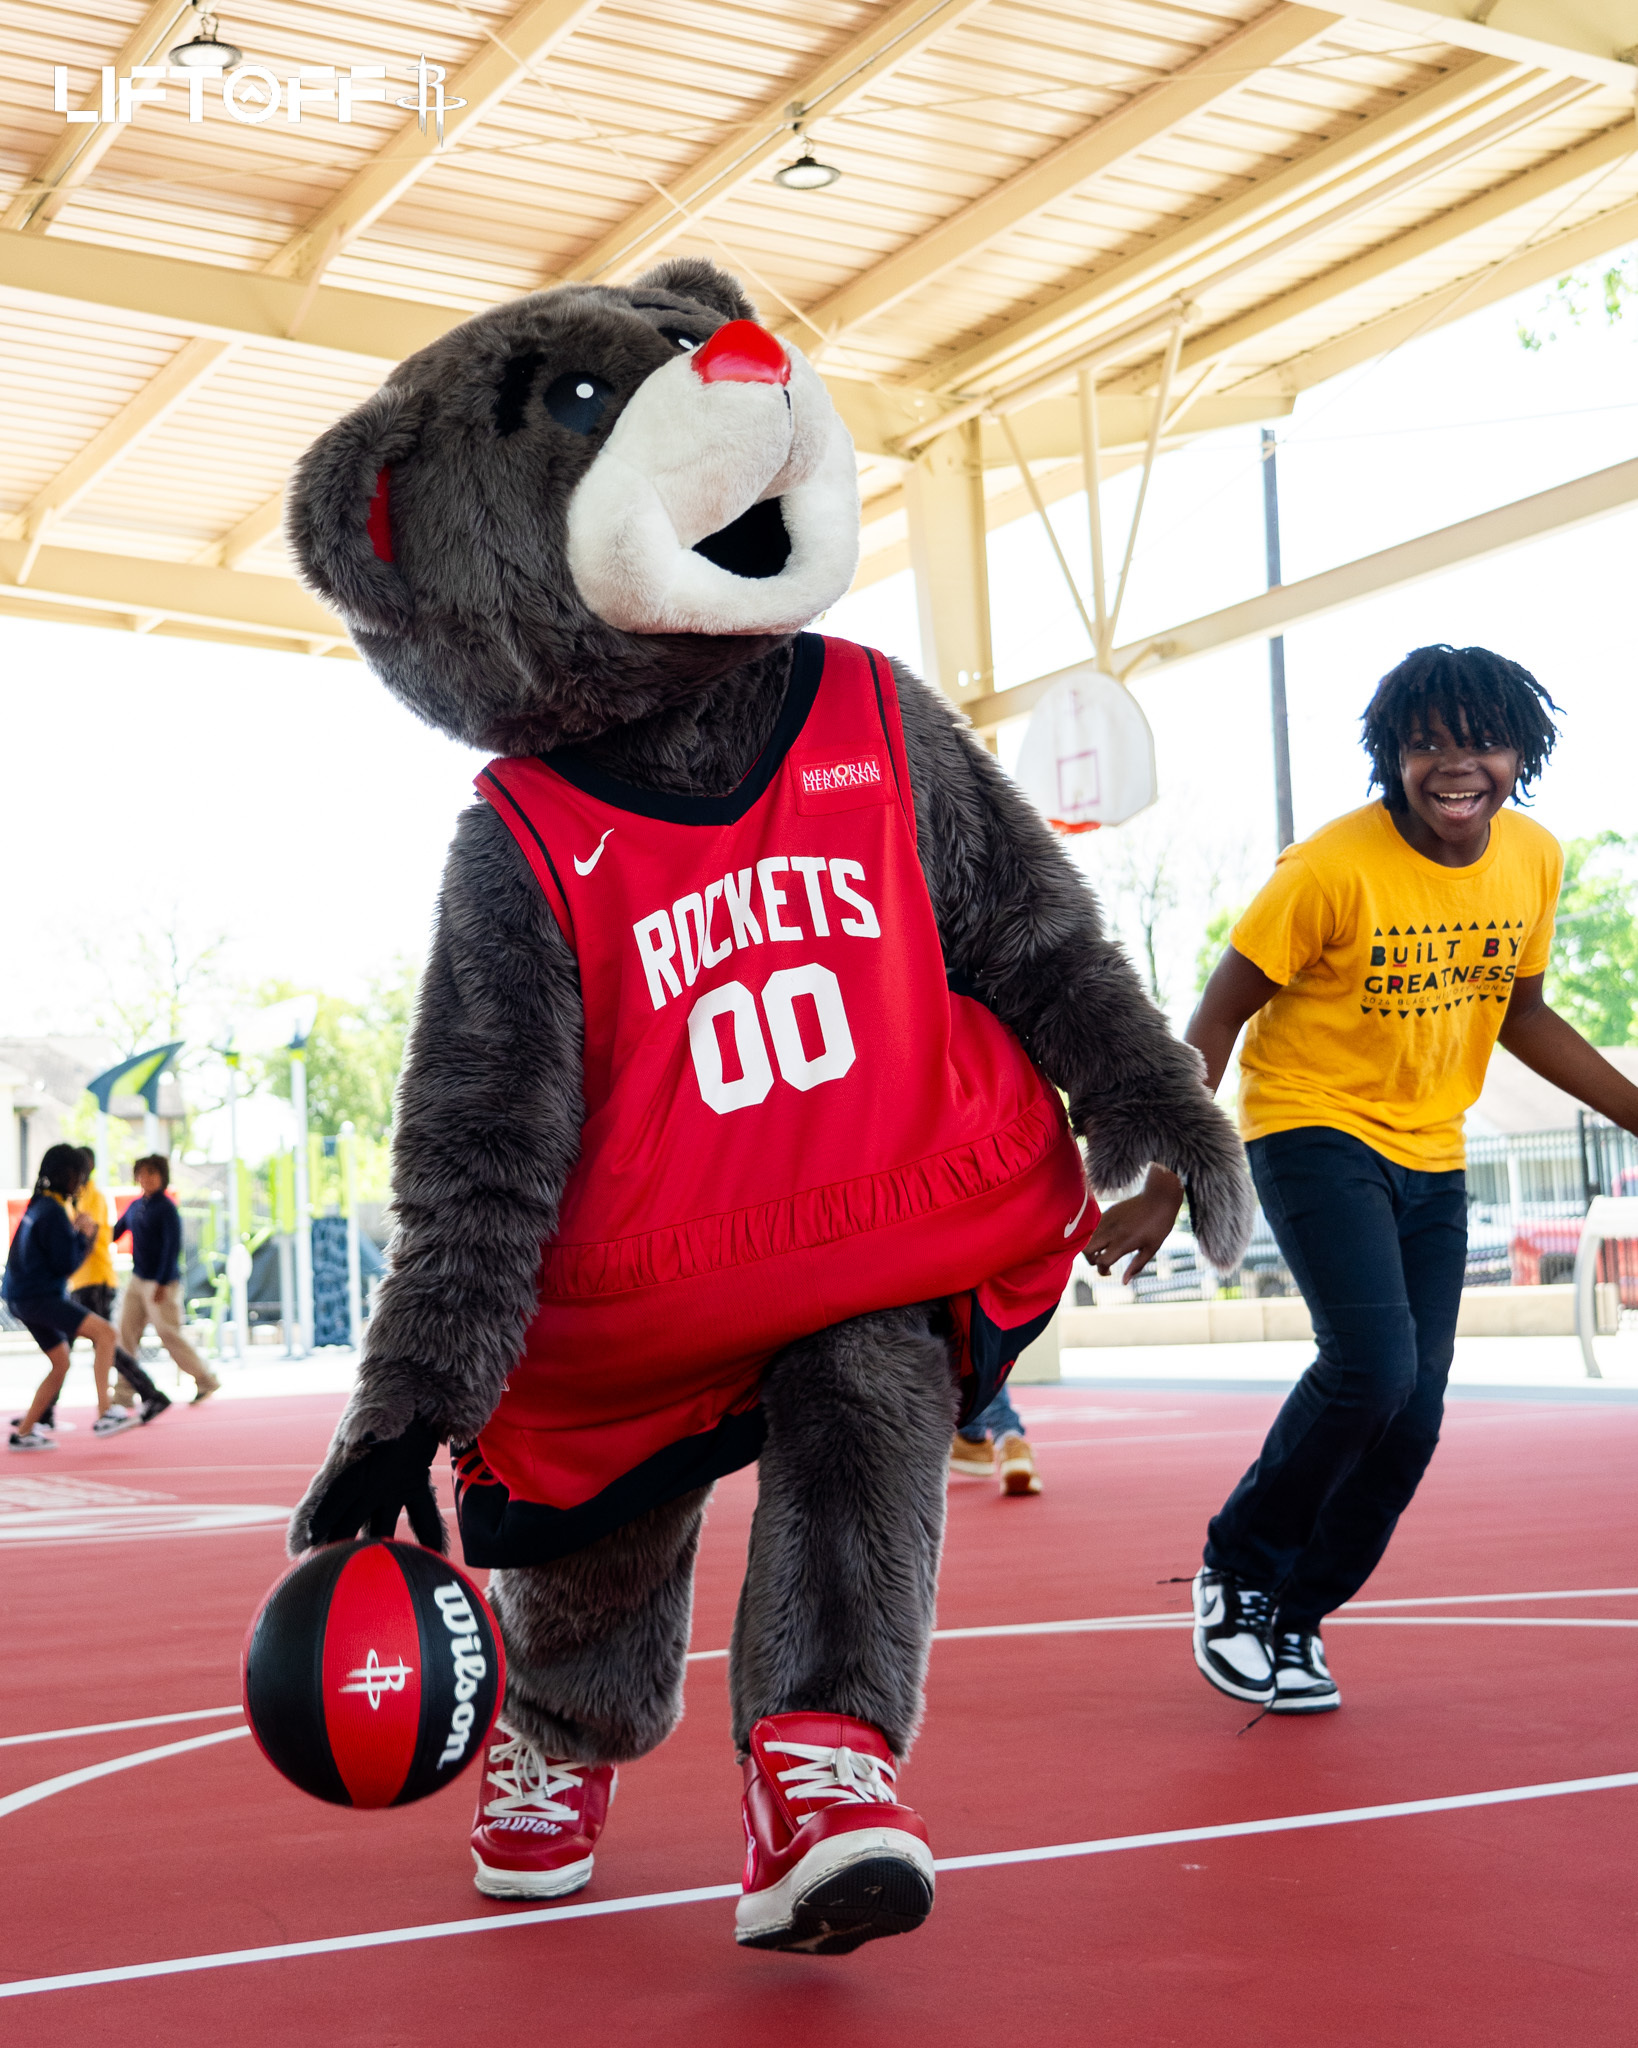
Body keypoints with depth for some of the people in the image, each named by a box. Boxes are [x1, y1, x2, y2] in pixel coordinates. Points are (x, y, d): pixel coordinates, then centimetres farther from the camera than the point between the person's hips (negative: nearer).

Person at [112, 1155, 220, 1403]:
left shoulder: (166, 1208, -12)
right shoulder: (136, 1206, 10)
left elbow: (173, 1246, -17)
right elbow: (117, 1230, 24)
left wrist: (163, 1283, -19)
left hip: (161, 1283, -8)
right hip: (137, 1280, 8)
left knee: (169, 1334, -5)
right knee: (126, 1334, 3)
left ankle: (206, 1380, 10)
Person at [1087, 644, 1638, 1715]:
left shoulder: (1535, 859, -2)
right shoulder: (1333, 867, -20)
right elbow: (1218, 1017, -14)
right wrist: (1165, 1187, -17)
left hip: (1432, 1157, 6)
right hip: (1315, 1130, -6)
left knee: (1413, 1417, 0)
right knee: (1372, 1363, -24)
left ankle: (1290, 1621, 18)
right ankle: (1238, 1569, 0)